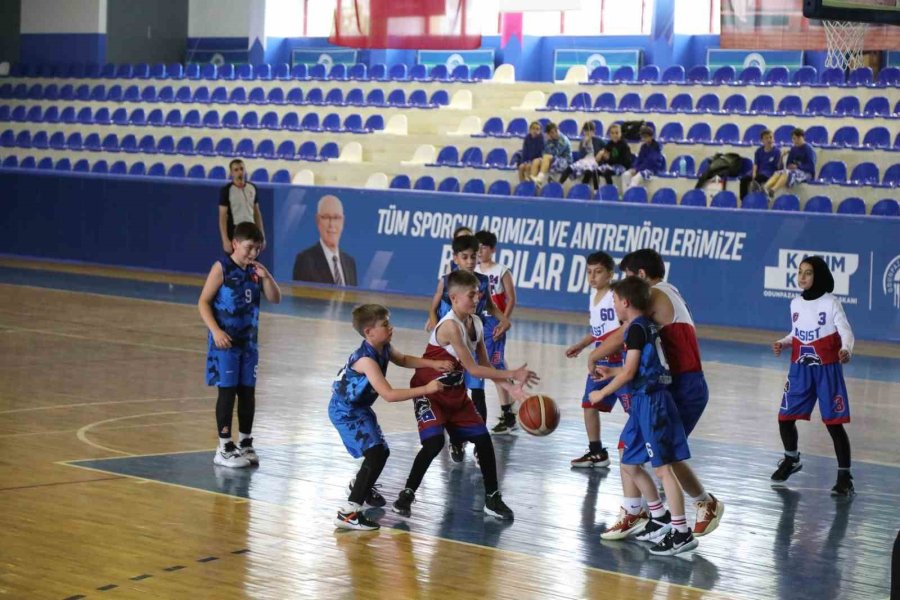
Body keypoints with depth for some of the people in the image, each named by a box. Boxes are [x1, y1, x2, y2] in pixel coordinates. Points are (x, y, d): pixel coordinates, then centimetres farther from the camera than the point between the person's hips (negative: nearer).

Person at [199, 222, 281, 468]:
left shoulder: (255, 270, 5)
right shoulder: (222, 268, -9)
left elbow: (275, 299, 6)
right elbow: (203, 302, -10)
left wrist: (266, 277, -10)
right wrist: (215, 331, -20)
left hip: (249, 340, 5)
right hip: (226, 341, -5)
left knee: (248, 392, 9)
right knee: (227, 392, -2)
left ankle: (245, 444, 20)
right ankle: (224, 448, 5)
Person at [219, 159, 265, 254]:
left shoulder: (252, 188, 9)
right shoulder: (226, 190, -7)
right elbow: (222, 217, -10)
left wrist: (262, 235, 11)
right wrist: (225, 240, -18)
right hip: (234, 233, -5)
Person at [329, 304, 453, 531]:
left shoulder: (384, 349, -3)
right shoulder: (367, 360, -31)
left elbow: (403, 360, 19)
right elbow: (389, 394, -35)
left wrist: (434, 364, 6)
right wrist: (425, 389, -35)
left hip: (360, 408, 9)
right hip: (346, 412, -9)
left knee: (381, 452, 23)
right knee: (375, 455, -22)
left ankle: (361, 485, 55)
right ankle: (348, 513, -23)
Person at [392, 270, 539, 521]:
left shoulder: (476, 323, -1)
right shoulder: (450, 326, -26)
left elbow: (485, 365, 4)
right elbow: (473, 369, -26)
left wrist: (510, 385, -11)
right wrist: (511, 374, -26)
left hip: (456, 392, 8)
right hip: (430, 391, -8)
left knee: (483, 439, 3)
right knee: (434, 442, -22)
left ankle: (492, 498, 15)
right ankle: (407, 493, -4)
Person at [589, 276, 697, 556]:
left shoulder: (636, 328, -11)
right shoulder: (645, 326, 17)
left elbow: (629, 372, -14)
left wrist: (602, 393, -3)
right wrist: (611, 372, 39)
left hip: (651, 402, -10)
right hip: (644, 402, 10)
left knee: (663, 467, -10)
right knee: (630, 463, 16)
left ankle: (682, 533, -10)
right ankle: (660, 518, 25)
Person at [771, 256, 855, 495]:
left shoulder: (831, 303, -9)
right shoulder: (796, 303, 7)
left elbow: (846, 332, -16)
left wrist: (846, 350, -36)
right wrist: (782, 343, 0)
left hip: (827, 370, -5)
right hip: (800, 369, 5)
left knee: (834, 423, -6)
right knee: (785, 418, 7)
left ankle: (844, 475, 3)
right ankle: (791, 460, 35)